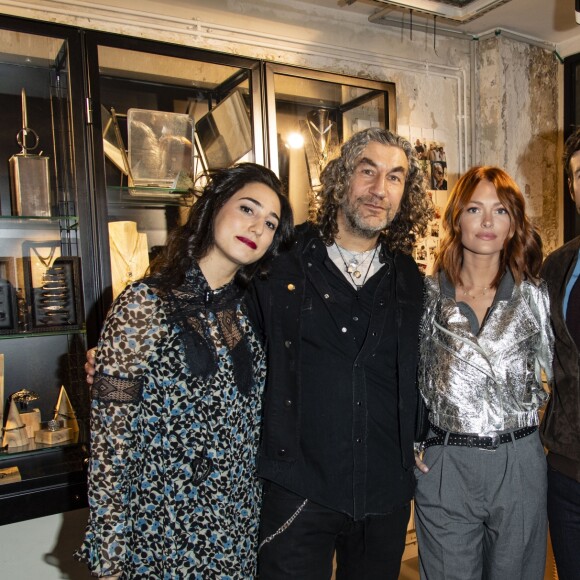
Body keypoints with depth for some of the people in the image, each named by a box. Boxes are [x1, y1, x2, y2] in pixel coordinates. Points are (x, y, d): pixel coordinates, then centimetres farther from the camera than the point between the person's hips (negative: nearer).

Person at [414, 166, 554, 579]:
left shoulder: (534, 294, 0)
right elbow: (411, 377, 7)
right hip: (444, 467, 0)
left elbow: (559, 372, 8)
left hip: (519, 464, 1)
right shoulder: (427, 294, -1)